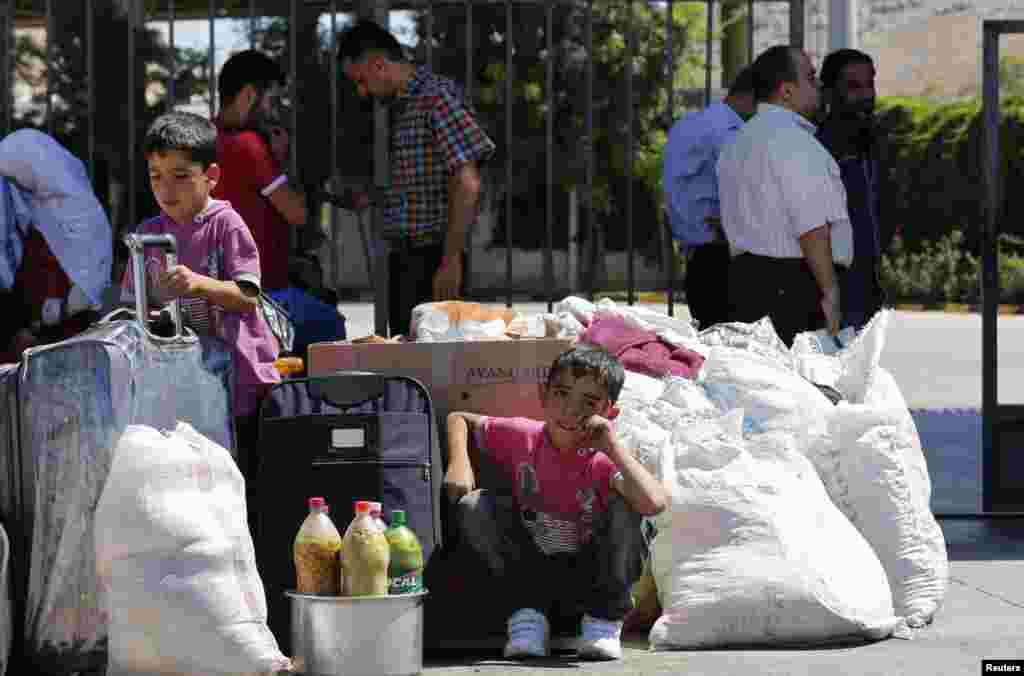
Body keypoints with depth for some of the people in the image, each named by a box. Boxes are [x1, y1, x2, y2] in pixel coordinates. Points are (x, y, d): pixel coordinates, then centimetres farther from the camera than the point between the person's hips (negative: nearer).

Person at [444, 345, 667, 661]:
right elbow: (459, 418, 5)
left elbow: (654, 504, -42)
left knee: (623, 508, -30)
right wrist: (459, 462, -16)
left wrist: (612, 446, -35)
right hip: (532, 572, 2)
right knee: (474, 507, -20)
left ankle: (604, 618, -10)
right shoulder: (521, 436, -12)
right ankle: (528, 614, -10)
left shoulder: (604, 460, -21)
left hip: (590, 575, -2)